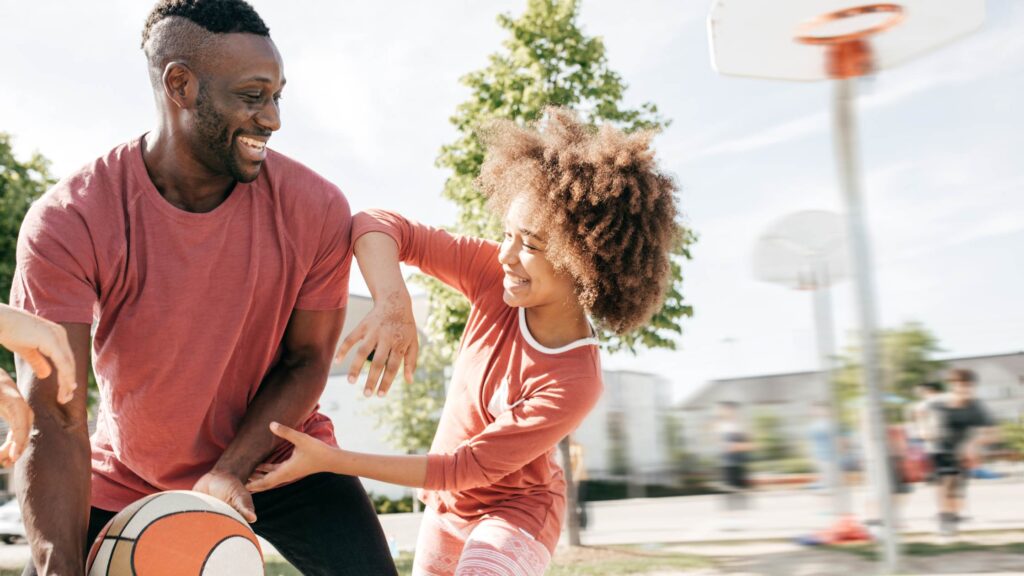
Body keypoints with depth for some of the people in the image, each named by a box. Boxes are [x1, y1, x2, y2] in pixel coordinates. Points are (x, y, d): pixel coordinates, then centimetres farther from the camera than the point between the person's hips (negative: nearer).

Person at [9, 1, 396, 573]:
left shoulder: (316, 209, -18)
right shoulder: (68, 224, -22)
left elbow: (306, 360, -8)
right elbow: (54, 423, -24)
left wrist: (229, 472, -19)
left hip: (277, 458, 1)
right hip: (126, 479, 0)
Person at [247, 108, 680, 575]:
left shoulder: (574, 384, -31)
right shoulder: (496, 277, -20)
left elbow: (465, 468, -26)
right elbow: (380, 227, -21)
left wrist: (330, 460, -29)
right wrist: (392, 302, -42)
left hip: (513, 513, -5)